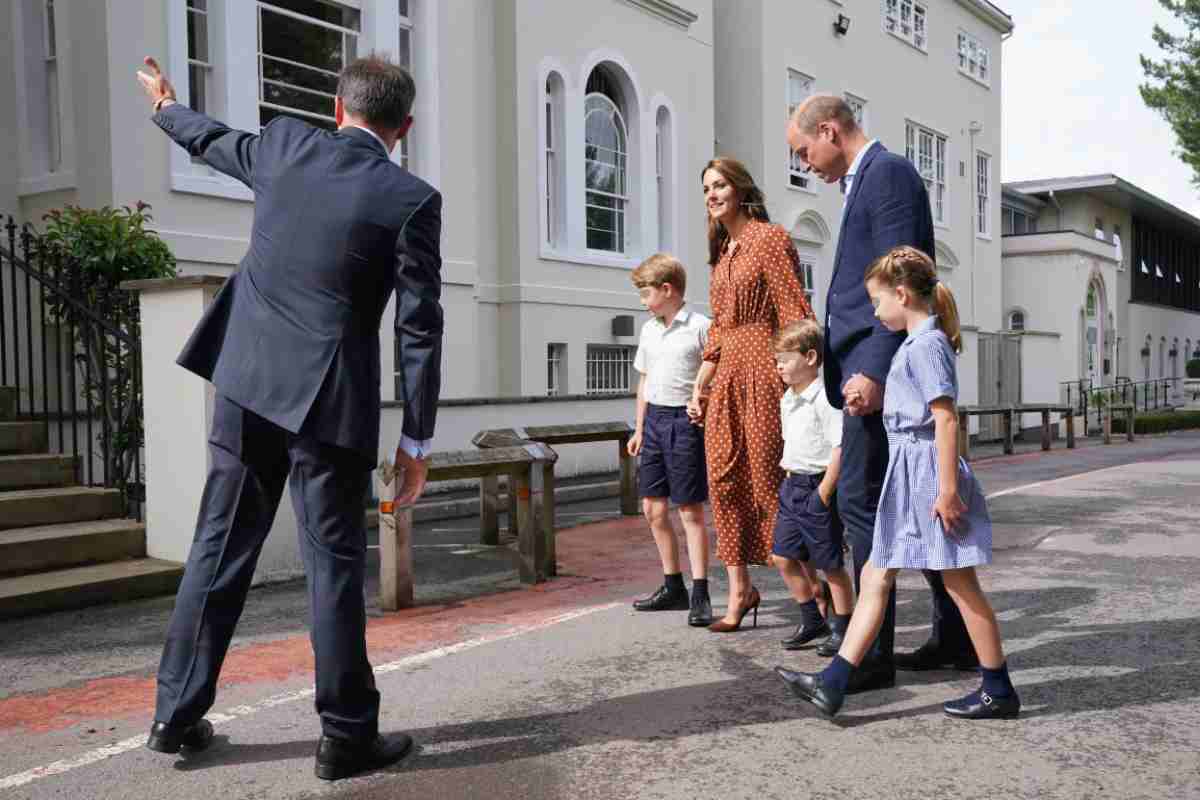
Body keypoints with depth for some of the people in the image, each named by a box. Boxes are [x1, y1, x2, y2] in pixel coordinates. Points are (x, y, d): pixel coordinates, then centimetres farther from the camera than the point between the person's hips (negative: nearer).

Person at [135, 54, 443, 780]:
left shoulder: (284, 144, 5)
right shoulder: (412, 199, -8)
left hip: (247, 383, 5)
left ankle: (178, 714, 24)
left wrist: (167, 106, 50)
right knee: (335, 563, 3)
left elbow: (214, 143, 27)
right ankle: (347, 734, 12)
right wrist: (419, 440, -3)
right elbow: (421, 330, -9)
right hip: (328, 400, -5)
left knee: (221, 549, 14)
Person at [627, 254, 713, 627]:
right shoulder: (648, 330, 12)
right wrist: (639, 428, 18)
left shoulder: (700, 327, -9)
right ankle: (673, 587, 23)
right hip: (654, 419, 7)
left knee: (690, 509, -4)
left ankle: (700, 594, 3)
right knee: (653, 507, 10)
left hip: (686, 419, -7)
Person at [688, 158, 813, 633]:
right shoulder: (722, 251, 18)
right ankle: (740, 591, 14)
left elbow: (795, 314, -12)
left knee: (768, 478, -4)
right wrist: (698, 387, 15)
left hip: (762, 370, -8)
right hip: (726, 377, 8)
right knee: (725, 481, 4)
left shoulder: (769, 239, -6)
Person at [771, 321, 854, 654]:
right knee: (784, 557, 9)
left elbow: (839, 448, -21)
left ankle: (841, 628, 17)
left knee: (830, 563, 3)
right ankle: (811, 620, 24)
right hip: (791, 486, 9)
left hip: (817, 487, -8)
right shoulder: (787, 399, 11)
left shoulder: (824, 398, -17)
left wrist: (824, 492, -20)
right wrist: (789, 478, 16)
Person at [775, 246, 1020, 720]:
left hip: (927, 472, -10)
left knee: (959, 583, 1)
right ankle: (831, 685, 8)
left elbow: (946, 419, -20)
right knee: (875, 577, 6)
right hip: (909, 475, 10)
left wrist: (948, 487, -22)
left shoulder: (925, 345, -15)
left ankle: (999, 691, 16)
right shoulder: (919, 343, 14)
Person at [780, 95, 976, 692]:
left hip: (879, 368, -10)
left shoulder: (887, 172, -8)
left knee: (860, 501, -8)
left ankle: (872, 656, -1)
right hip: (873, 371, 10)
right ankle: (957, 637, 23)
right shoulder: (868, 179, 23)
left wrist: (874, 370, -24)